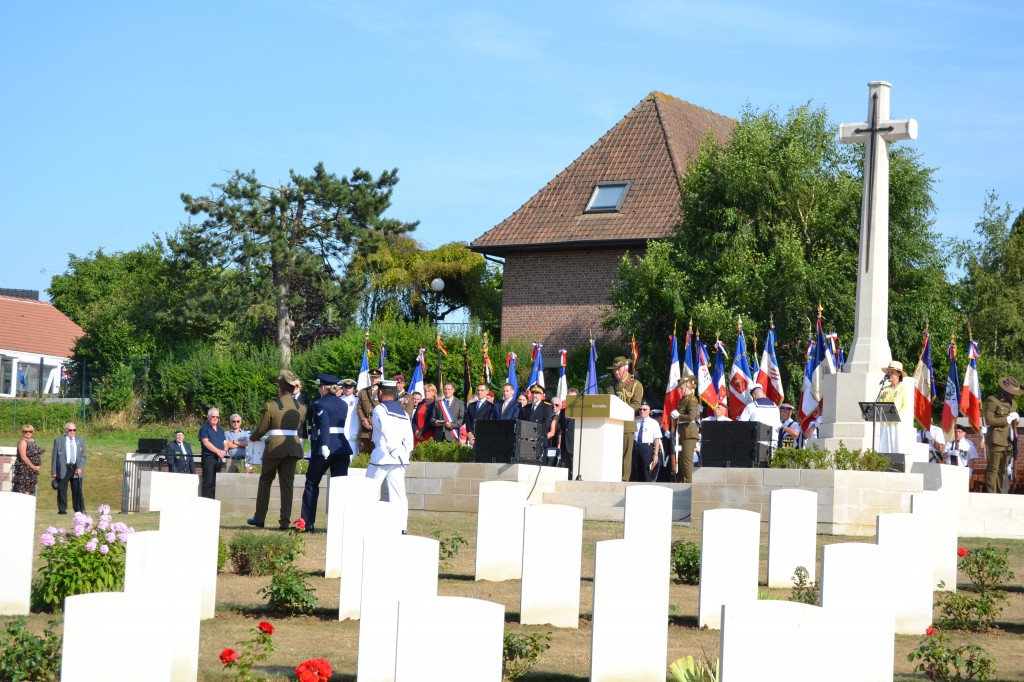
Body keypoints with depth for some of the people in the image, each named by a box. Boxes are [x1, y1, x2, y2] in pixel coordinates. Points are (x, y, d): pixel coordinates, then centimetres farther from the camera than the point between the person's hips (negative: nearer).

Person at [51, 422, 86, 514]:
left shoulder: (81, 440, 12)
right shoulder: (58, 440, 5)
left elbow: (83, 456, 9)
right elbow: (55, 457, 4)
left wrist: (80, 468, -5)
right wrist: (53, 471, 0)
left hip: (76, 469, 1)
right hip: (63, 469, -1)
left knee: (77, 491, -1)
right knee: (62, 491, 0)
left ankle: (80, 510, 3)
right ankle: (62, 510, 9)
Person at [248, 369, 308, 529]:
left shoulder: (271, 406, -9)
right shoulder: (301, 408, 3)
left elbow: (261, 429, -2)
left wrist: (253, 437, 18)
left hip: (274, 448, -3)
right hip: (293, 448, 3)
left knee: (265, 481, 13)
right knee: (287, 483, 5)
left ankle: (259, 519, 18)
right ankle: (285, 521, 0)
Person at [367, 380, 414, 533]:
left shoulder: (379, 409, -4)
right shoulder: (403, 413, 14)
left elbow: (387, 433, -15)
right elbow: (408, 439, 11)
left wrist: (394, 452, -7)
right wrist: (404, 455, 14)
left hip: (382, 455, -5)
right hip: (399, 459, 5)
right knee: (398, 495, 3)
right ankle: (400, 528, -2)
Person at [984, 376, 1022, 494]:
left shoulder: (1013, 402, 19)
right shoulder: (992, 400, -6)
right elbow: (989, 420, -14)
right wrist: (1007, 419, -11)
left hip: (1008, 441, 7)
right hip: (996, 440, -7)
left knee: (1002, 471, 9)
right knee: (993, 469, -8)